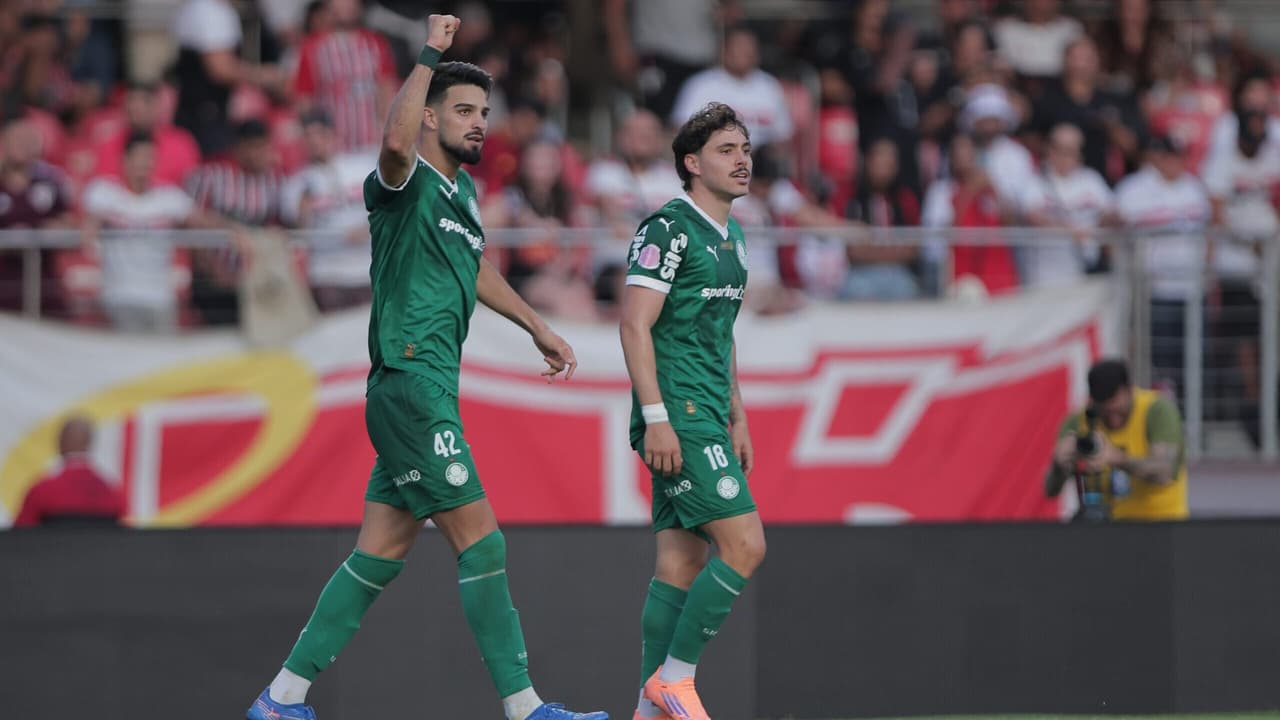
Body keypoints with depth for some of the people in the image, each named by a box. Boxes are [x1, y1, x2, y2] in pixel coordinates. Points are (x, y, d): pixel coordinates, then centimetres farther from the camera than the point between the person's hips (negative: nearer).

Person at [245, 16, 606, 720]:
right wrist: (429, 54, -28)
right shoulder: (406, 185, -9)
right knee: (480, 539, -9)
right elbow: (396, 141, -34)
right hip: (409, 383, -9)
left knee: (380, 554, 8)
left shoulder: (461, 190, 19)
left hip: (429, 392, 9)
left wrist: (537, 328, 43)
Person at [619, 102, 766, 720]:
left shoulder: (731, 239, 18)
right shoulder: (668, 229, -11)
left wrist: (737, 419, 24)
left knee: (681, 564, 6)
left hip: (705, 420, 9)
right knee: (744, 544, -14)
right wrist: (655, 417, -21)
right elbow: (635, 325, -16)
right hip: (676, 418, -9)